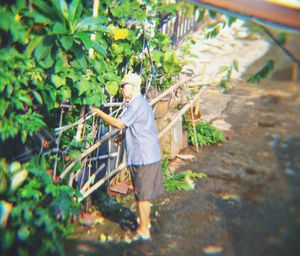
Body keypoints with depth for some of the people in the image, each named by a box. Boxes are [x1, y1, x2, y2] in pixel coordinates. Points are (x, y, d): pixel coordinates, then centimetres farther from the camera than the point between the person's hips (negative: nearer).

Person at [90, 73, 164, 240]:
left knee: (142, 194, -1)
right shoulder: (140, 102, 16)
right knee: (144, 193, 19)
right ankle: (146, 222, 32)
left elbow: (119, 123, -22)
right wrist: (123, 136, 15)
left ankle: (143, 230, 9)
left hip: (143, 156, -10)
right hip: (149, 154, 10)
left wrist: (99, 113, -13)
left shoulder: (137, 104, -18)